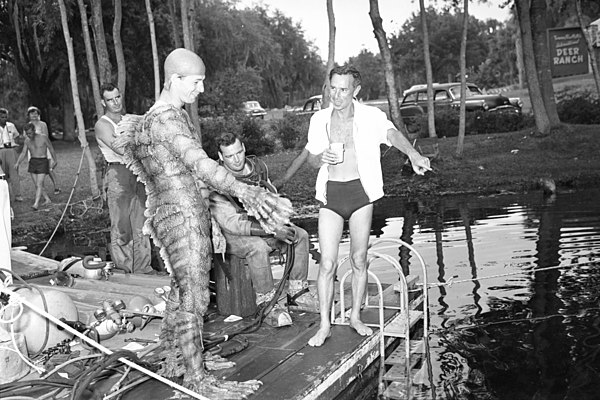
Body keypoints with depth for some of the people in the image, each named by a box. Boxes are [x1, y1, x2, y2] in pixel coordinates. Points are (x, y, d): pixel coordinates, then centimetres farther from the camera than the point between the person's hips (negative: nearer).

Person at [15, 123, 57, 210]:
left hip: (43, 162, -5)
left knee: (39, 184, -12)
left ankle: (36, 204, -18)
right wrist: (18, 163, -6)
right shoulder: (27, 140, 5)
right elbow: (23, 153, 7)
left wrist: (54, 160, 10)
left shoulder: (43, 138, -9)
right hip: (33, 162, 5)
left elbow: (51, 148, 3)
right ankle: (47, 199, 18)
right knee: (37, 185, 5)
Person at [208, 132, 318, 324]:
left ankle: (297, 294, -3)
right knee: (258, 247, -36)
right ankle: (266, 304, -22)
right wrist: (273, 232, -33)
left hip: (261, 223, 7)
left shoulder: (258, 165, -2)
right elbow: (231, 222, -28)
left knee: (300, 236, -8)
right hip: (230, 233, -7)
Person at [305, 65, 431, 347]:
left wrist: (414, 155, -43)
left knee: (359, 260, 8)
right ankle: (325, 325, 8)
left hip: (360, 191, -1)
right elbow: (311, 159, 14)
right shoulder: (319, 120, 5)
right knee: (327, 263, -4)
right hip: (330, 195, 1)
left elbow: (392, 134, -23)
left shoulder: (371, 116, -3)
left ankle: (355, 317, 26)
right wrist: (321, 158, -12)